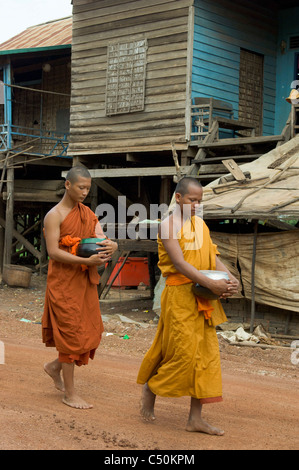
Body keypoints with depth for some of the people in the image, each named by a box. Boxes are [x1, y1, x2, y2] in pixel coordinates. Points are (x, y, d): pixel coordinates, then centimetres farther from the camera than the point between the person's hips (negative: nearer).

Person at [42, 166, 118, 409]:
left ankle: (55, 366, 31)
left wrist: (111, 246, -24)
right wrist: (87, 260, -28)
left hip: (85, 280, 7)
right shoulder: (54, 216, -10)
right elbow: (53, 252, -19)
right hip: (63, 281, -7)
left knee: (92, 331, 9)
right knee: (70, 332, -3)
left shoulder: (88, 214, 11)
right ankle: (69, 393, 9)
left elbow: (101, 240, 2)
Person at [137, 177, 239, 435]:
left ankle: (196, 418, 12)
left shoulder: (201, 224, 13)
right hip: (179, 296, -7)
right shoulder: (169, 225, -8)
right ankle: (150, 388, 23)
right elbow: (179, 263, -18)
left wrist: (231, 279, -9)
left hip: (203, 298, 7)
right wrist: (211, 284, -26)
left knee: (206, 354, 5)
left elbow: (213, 258, 10)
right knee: (183, 353, -5)